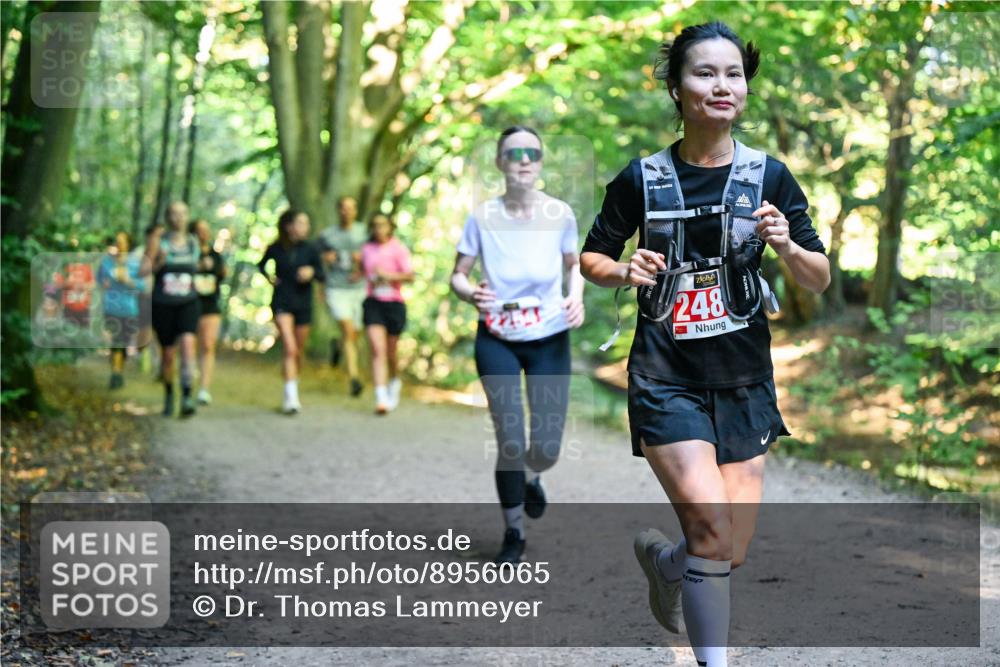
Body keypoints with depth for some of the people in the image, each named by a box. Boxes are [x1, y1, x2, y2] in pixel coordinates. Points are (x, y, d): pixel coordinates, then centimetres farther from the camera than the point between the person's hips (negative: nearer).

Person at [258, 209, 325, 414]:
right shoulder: (276, 249, -2)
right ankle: (290, 397, -18)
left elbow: (322, 276, 3)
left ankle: (294, 391, 32)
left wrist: (312, 272, -17)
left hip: (303, 304, 2)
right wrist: (267, 276, -1)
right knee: (290, 348, -16)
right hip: (282, 303, -2)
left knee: (298, 351, 11)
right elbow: (261, 264, 18)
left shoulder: (310, 249, -1)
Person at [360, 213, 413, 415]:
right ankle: (381, 398, -19)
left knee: (390, 351, 10)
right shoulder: (367, 248, 9)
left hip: (394, 303, -2)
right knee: (377, 350, -13)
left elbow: (409, 275, -11)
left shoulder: (398, 248, -3)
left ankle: (395, 381, 42)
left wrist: (389, 275, -21)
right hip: (373, 302, 2)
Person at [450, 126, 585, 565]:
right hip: (497, 342, -1)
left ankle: (531, 478, 39)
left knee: (547, 449, -1)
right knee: (510, 443, -5)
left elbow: (574, 265, 9)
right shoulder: (482, 217, -11)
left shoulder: (560, 214, -7)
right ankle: (513, 535, 17)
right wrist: (471, 293, -24)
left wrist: (576, 297, -11)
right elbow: (458, 275, -2)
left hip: (550, 340, 1)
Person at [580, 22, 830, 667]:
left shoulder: (769, 175, -1)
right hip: (666, 378, -2)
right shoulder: (642, 178, -3)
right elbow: (591, 257, 9)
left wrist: (787, 247, -19)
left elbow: (821, 280, 2)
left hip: (744, 379, 3)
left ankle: (661, 558, 40)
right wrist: (624, 270, -13)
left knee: (730, 556, 7)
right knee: (712, 528, -20)